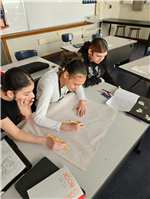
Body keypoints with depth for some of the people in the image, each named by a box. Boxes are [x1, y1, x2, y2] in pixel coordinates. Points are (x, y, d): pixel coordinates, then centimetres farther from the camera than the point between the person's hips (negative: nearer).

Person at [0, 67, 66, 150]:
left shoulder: (20, 95, -19)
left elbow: (26, 118, -6)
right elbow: (16, 134, -27)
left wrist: (24, 108, -30)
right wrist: (45, 141, -36)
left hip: (20, 128, 5)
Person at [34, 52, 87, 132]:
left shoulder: (70, 74, -23)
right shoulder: (49, 83, -40)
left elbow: (79, 87, -1)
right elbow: (38, 118, -43)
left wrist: (82, 100, -20)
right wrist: (67, 126, -49)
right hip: (48, 110, -4)